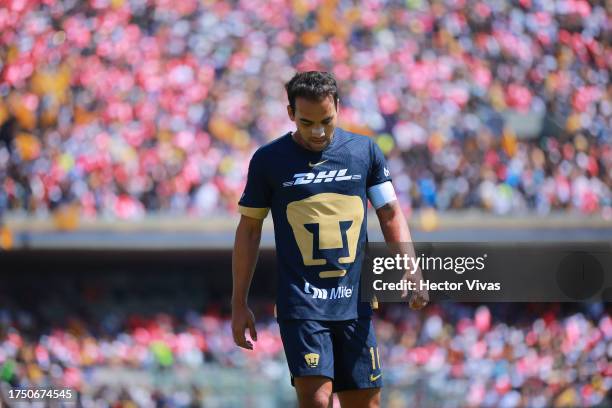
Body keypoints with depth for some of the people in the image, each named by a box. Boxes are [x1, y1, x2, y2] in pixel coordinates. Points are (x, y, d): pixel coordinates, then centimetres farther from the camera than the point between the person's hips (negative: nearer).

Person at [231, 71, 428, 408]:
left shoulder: (365, 150, 6)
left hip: (355, 305, 3)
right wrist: (239, 304, 6)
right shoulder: (268, 160, 0)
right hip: (301, 305, -3)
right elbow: (249, 229, 7)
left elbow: (390, 214, 11)